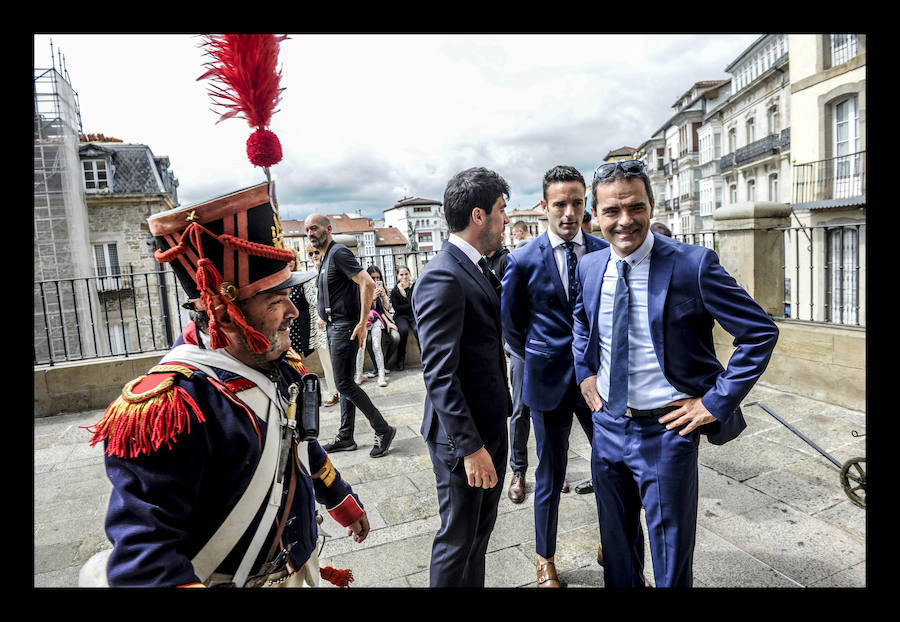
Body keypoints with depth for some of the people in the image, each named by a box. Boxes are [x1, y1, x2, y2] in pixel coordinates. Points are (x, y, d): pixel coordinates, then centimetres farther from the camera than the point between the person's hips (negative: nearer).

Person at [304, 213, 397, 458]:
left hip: (345, 327, -10)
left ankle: (383, 430, 2)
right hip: (333, 327, 10)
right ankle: (346, 438, 21)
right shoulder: (326, 258, 16)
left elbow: (368, 283, -24)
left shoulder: (339, 252, -13)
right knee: (344, 383, 13)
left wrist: (362, 324, -25)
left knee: (344, 384, -8)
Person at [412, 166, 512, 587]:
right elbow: (439, 375, -25)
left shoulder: (479, 268, 8)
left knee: (481, 529, 24)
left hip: (491, 424, 9)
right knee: (458, 540, 10)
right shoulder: (442, 277, -23)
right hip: (463, 434, -9)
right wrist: (470, 447, -23)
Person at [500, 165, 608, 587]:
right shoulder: (523, 261, -7)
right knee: (550, 477, 11)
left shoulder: (605, 253, -1)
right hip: (550, 380, -2)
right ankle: (546, 560, 35)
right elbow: (511, 324, 4)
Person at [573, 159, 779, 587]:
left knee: (670, 563, 13)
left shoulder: (693, 265, -17)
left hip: (666, 429, -4)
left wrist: (716, 401, -15)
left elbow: (760, 333, -12)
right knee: (615, 544, 24)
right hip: (607, 424, 5)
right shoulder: (589, 266, -1)